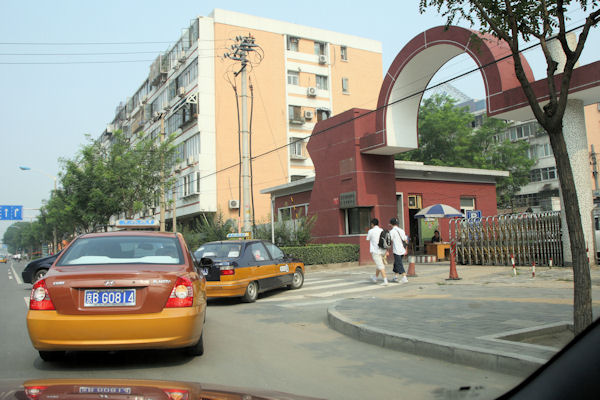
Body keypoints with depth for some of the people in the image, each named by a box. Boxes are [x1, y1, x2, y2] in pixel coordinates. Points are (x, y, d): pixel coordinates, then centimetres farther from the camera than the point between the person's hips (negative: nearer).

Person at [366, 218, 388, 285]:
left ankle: (385, 281, -12)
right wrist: (387, 251, 5)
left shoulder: (371, 231, -7)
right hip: (383, 251, 6)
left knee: (381, 266, -6)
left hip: (375, 251, -6)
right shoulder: (382, 230, 7)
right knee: (379, 264, 21)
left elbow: (368, 239, 8)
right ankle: (375, 278, 38)